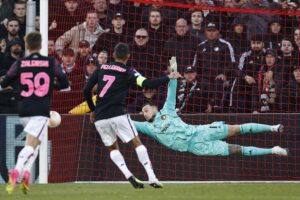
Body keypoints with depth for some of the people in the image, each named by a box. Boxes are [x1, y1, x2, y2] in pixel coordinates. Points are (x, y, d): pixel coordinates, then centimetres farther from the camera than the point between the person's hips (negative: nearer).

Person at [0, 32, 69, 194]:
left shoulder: (19, 64, 3)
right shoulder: (52, 63, 0)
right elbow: (65, 84, 8)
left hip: (23, 109, 3)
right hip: (41, 110, -3)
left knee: (33, 143, 24)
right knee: (31, 145, -11)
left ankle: (26, 174, 7)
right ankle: (16, 171, -36)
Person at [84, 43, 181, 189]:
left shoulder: (101, 68, 14)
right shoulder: (127, 72, 2)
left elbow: (87, 90, 13)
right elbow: (147, 84, -11)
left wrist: (93, 110, 26)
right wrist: (168, 78, 0)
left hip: (99, 118, 4)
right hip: (118, 115, -4)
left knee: (112, 148, 19)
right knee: (137, 143, 2)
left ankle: (128, 175, -2)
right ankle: (152, 178, -9)